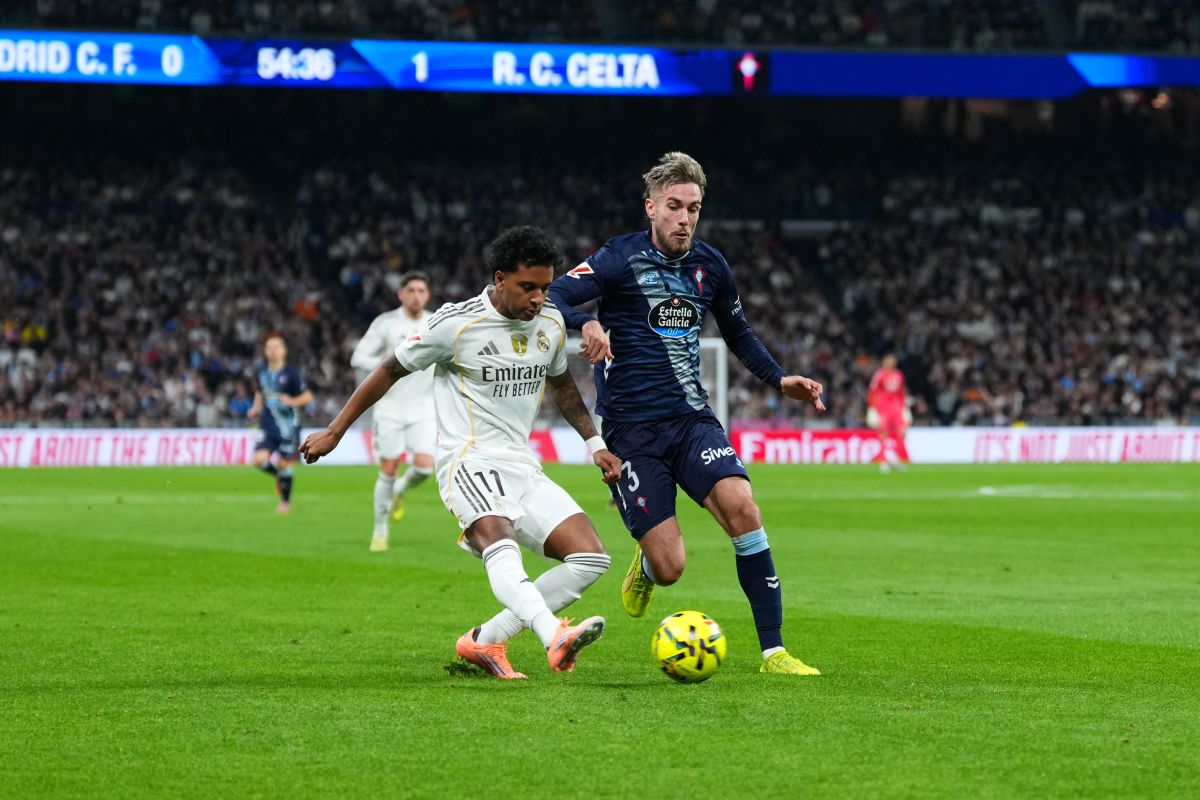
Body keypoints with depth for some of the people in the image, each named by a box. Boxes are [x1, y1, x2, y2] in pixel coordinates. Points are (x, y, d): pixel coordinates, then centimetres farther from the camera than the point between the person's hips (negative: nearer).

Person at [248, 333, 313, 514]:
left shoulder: (291, 373, -10)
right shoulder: (262, 372, 5)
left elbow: (307, 397, -7)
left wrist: (292, 401, -24)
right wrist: (256, 408, 9)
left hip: (288, 424, -4)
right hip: (267, 424, 4)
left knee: (284, 464, 0)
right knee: (260, 460, -11)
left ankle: (285, 501, 20)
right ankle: (278, 475, 23)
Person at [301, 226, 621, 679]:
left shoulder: (550, 323, 9)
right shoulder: (456, 324, -9)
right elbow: (390, 371, 3)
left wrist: (595, 444, 22)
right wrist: (335, 432, 8)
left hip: (523, 469, 7)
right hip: (471, 462, -7)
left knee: (590, 559, -8)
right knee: (501, 546, -36)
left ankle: (485, 640, -5)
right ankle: (555, 639, -61)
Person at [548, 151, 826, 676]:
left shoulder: (709, 266, 9)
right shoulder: (621, 259, -7)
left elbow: (738, 333, 26)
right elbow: (548, 299, -18)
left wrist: (779, 379, 11)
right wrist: (586, 323, -39)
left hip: (692, 418, 4)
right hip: (631, 430, -4)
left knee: (741, 508, -23)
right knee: (670, 568, -11)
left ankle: (773, 651, -16)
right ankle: (646, 566, 30)